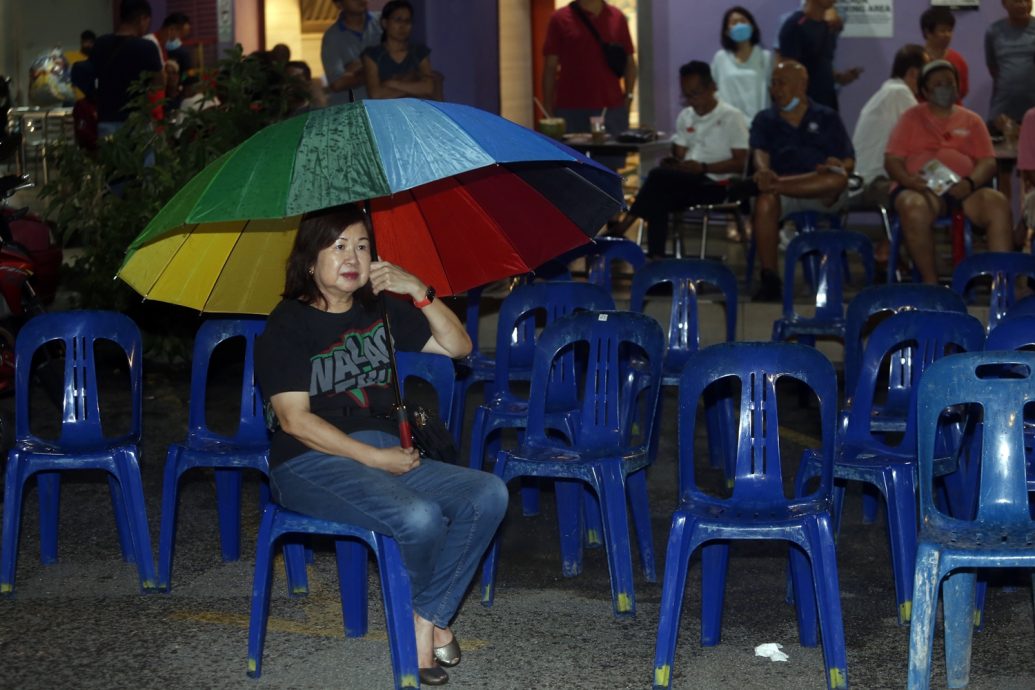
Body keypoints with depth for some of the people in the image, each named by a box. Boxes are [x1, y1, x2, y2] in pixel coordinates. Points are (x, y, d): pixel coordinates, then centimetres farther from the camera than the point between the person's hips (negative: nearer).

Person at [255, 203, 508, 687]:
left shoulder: (379, 311, 13)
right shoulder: (288, 326, -5)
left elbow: (458, 346, 12)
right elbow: (295, 419, -12)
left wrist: (419, 293, -4)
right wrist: (376, 458, -16)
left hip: (383, 453, 7)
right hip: (309, 464, -6)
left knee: (488, 494, -16)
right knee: (419, 517, -32)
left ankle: (424, 621, -10)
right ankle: (429, 619, 2)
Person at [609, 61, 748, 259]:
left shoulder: (731, 117, -4)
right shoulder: (685, 116, 18)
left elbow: (740, 163, -8)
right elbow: (679, 156, 16)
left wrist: (703, 167, -18)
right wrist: (672, 164, -9)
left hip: (716, 185, -6)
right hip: (688, 182, 6)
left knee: (659, 175, -27)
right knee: (659, 198, -28)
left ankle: (622, 226, -22)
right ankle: (656, 257, -33)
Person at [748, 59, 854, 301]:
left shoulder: (826, 118, 18)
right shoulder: (765, 120, 20)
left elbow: (848, 162, 10)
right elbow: (760, 154, 0)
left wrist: (840, 166, -15)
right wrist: (763, 171, -25)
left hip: (824, 197, 0)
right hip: (784, 190, 1)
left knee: (836, 179, -36)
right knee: (764, 202, -35)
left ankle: (774, 185, -36)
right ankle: (769, 279, -33)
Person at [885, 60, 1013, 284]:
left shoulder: (971, 120, 20)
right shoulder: (912, 118, 16)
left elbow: (988, 162, 10)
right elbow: (892, 161, 6)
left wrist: (970, 183, -13)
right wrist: (908, 180, -17)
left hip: (964, 190, 2)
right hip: (921, 188, -2)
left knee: (998, 204, -30)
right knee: (914, 207, -38)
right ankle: (930, 281, -32)